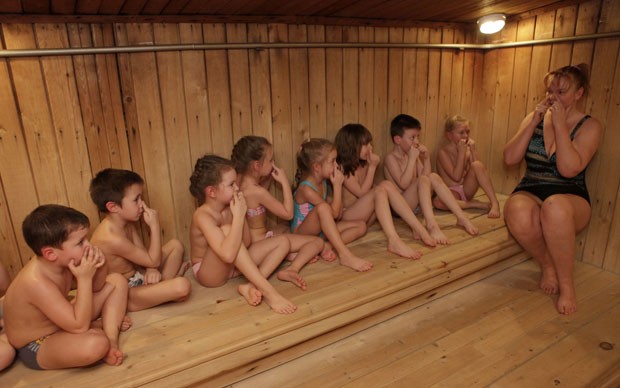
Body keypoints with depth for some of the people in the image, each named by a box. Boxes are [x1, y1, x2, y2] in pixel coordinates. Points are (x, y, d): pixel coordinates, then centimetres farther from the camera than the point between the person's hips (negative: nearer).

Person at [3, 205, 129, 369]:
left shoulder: (63, 261, -12)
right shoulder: (36, 283, -34)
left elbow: (96, 288, 5)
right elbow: (80, 327, -33)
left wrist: (100, 267, -18)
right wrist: (85, 278, -32)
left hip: (61, 321, 8)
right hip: (36, 347, -8)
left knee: (117, 281, 6)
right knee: (96, 344, -40)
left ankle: (111, 338, -6)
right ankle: (105, 325, -6)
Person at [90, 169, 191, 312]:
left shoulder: (129, 221, -2)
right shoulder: (112, 239, -31)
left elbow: (143, 254, 3)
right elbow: (154, 261, -20)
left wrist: (151, 269, -18)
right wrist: (155, 226, -19)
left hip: (136, 276, 9)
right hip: (124, 293, -9)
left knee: (175, 245, 13)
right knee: (182, 286, -30)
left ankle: (165, 283, -1)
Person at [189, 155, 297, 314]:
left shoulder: (229, 207, -6)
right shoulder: (203, 216, -27)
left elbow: (246, 243, -4)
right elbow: (228, 254, -41)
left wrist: (241, 214, -17)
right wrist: (239, 215, -35)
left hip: (231, 266, 8)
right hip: (209, 273, -7)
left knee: (282, 242, -1)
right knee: (226, 230, -36)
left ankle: (252, 286, -21)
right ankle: (268, 292, -35)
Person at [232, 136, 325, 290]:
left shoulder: (239, 182, -3)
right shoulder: (257, 192, -28)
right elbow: (288, 214, -20)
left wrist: (268, 178, 2)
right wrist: (284, 182, -17)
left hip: (249, 241, 9)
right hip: (260, 242, -9)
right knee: (317, 241, -7)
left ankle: (293, 256, 7)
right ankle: (291, 269, -24)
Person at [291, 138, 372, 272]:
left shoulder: (324, 183, 2)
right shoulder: (306, 189, -23)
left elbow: (338, 216, 2)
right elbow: (333, 212, -24)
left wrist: (337, 185, -6)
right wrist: (337, 185, -20)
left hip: (322, 230, 8)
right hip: (302, 234, -8)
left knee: (361, 226, -3)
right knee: (322, 207, -38)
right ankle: (345, 255, -38)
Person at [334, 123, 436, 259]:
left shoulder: (364, 164, 9)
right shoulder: (343, 168, -13)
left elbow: (370, 189, 12)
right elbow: (362, 193, -18)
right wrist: (372, 167, -17)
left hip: (365, 216, 7)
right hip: (347, 216, -7)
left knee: (386, 185, -17)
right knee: (380, 190, -29)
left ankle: (418, 228, -22)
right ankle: (394, 241, -43)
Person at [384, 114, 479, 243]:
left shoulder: (414, 155, 12)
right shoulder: (391, 158, -11)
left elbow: (425, 176, 11)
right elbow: (403, 184, -23)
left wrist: (426, 158, -1)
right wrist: (412, 159, -22)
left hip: (416, 202, 7)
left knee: (433, 177, -13)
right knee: (423, 180, -29)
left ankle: (461, 217, -16)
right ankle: (432, 225, -45)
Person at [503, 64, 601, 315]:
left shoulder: (589, 126, 1)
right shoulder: (535, 118, 12)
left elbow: (569, 169, -16)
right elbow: (510, 159, -1)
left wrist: (560, 124, -13)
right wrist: (535, 120, -6)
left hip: (570, 197, -2)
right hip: (530, 193, 2)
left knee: (554, 207, -41)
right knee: (518, 215, -37)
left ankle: (566, 283, -18)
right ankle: (547, 265, -5)